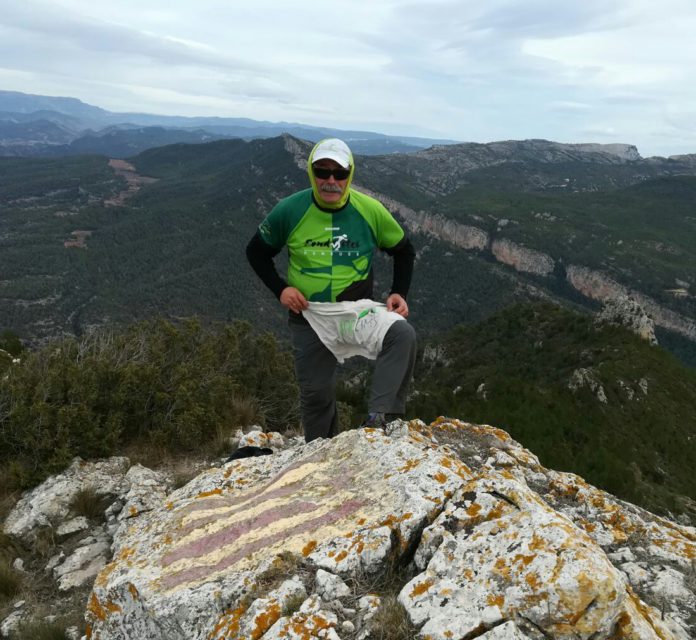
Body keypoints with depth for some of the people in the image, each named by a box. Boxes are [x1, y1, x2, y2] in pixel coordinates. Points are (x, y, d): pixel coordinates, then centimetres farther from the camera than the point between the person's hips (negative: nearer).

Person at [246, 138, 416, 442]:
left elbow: (403, 250, 9)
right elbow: (257, 251, 6)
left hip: (358, 310, 0)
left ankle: (379, 417, -30)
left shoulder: (370, 210, -7)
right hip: (308, 316, 0)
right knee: (316, 393, 9)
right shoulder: (290, 210, -8)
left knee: (402, 334, -30)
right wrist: (280, 289, -9)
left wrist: (399, 293, -5)